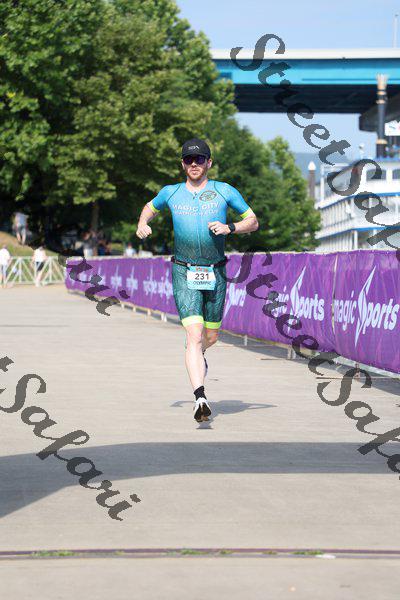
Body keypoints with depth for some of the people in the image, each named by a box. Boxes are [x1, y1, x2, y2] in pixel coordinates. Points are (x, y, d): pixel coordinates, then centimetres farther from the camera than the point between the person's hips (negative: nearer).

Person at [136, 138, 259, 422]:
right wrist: (143, 224, 4)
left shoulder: (225, 191, 0)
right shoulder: (171, 193, 4)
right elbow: (150, 207, 25)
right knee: (194, 335, -16)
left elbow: (253, 221, 6)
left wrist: (229, 228, -12)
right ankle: (200, 398, -23)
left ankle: (198, 356, 51)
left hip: (216, 274, 1)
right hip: (185, 274, -1)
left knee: (211, 336, 15)